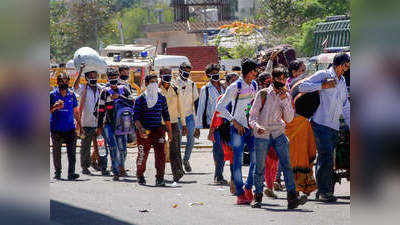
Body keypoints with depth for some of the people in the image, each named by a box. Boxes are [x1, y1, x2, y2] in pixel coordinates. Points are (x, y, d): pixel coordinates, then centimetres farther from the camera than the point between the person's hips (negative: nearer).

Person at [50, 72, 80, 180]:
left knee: (72, 151, -11)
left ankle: (71, 173, -14)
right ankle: (57, 172, 23)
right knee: (56, 151, 9)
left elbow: (75, 111, 16)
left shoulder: (71, 95, 8)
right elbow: (48, 111, 2)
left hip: (70, 128, 1)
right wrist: (55, 107, -18)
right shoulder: (52, 95, 1)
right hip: (56, 129, -1)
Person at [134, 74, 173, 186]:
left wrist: (169, 131, 13)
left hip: (158, 130, 2)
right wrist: (140, 128, -22)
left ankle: (160, 177, -6)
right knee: (142, 154, 5)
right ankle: (140, 175, 26)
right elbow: (136, 117, -6)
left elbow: (166, 115, 14)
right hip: (144, 131, -2)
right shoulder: (140, 99, -2)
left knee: (160, 154, -9)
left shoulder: (161, 98, 9)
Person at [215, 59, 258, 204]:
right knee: (238, 161, -6)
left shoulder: (254, 86, 12)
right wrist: (234, 121, -13)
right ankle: (240, 194, -3)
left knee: (256, 159, -3)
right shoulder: (235, 87, -6)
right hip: (238, 128, -5)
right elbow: (220, 107, -8)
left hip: (251, 127, 5)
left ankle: (249, 188, 14)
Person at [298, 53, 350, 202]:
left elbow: (345, 107, 25)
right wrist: (323, 86, -14)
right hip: (321, 123, -7)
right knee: (326, 157, -14)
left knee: (325, 159, 6)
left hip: (334, 126, 7)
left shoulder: (342, 82, 21)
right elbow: (302, 86, -9)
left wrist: (351, 126, 18)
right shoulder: (323, 75, -2)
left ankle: (322, 191, 9)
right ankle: (324, 191, -12)